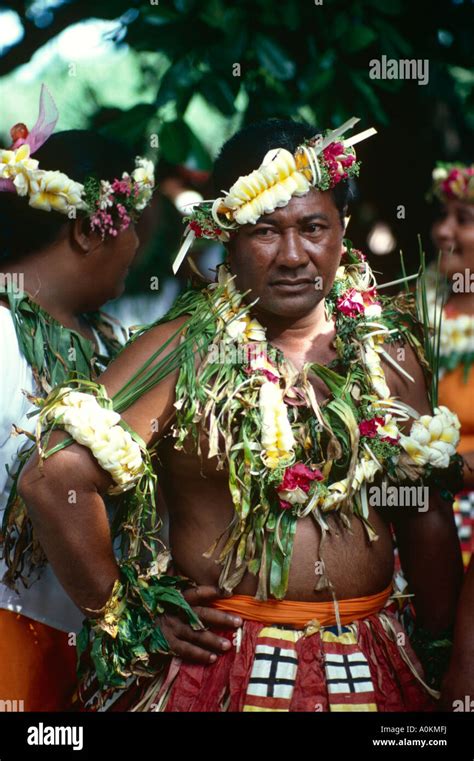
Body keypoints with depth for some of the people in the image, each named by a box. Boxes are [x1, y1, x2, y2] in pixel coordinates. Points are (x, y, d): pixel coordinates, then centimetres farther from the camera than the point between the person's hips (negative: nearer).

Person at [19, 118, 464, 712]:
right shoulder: (183, 351, -13)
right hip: (220, 664, -4)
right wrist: (121, 618, -15)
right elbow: (52, 477, -23)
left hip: (369, 665, 4)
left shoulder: (387, 351, 1)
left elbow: (424, 513, 9)